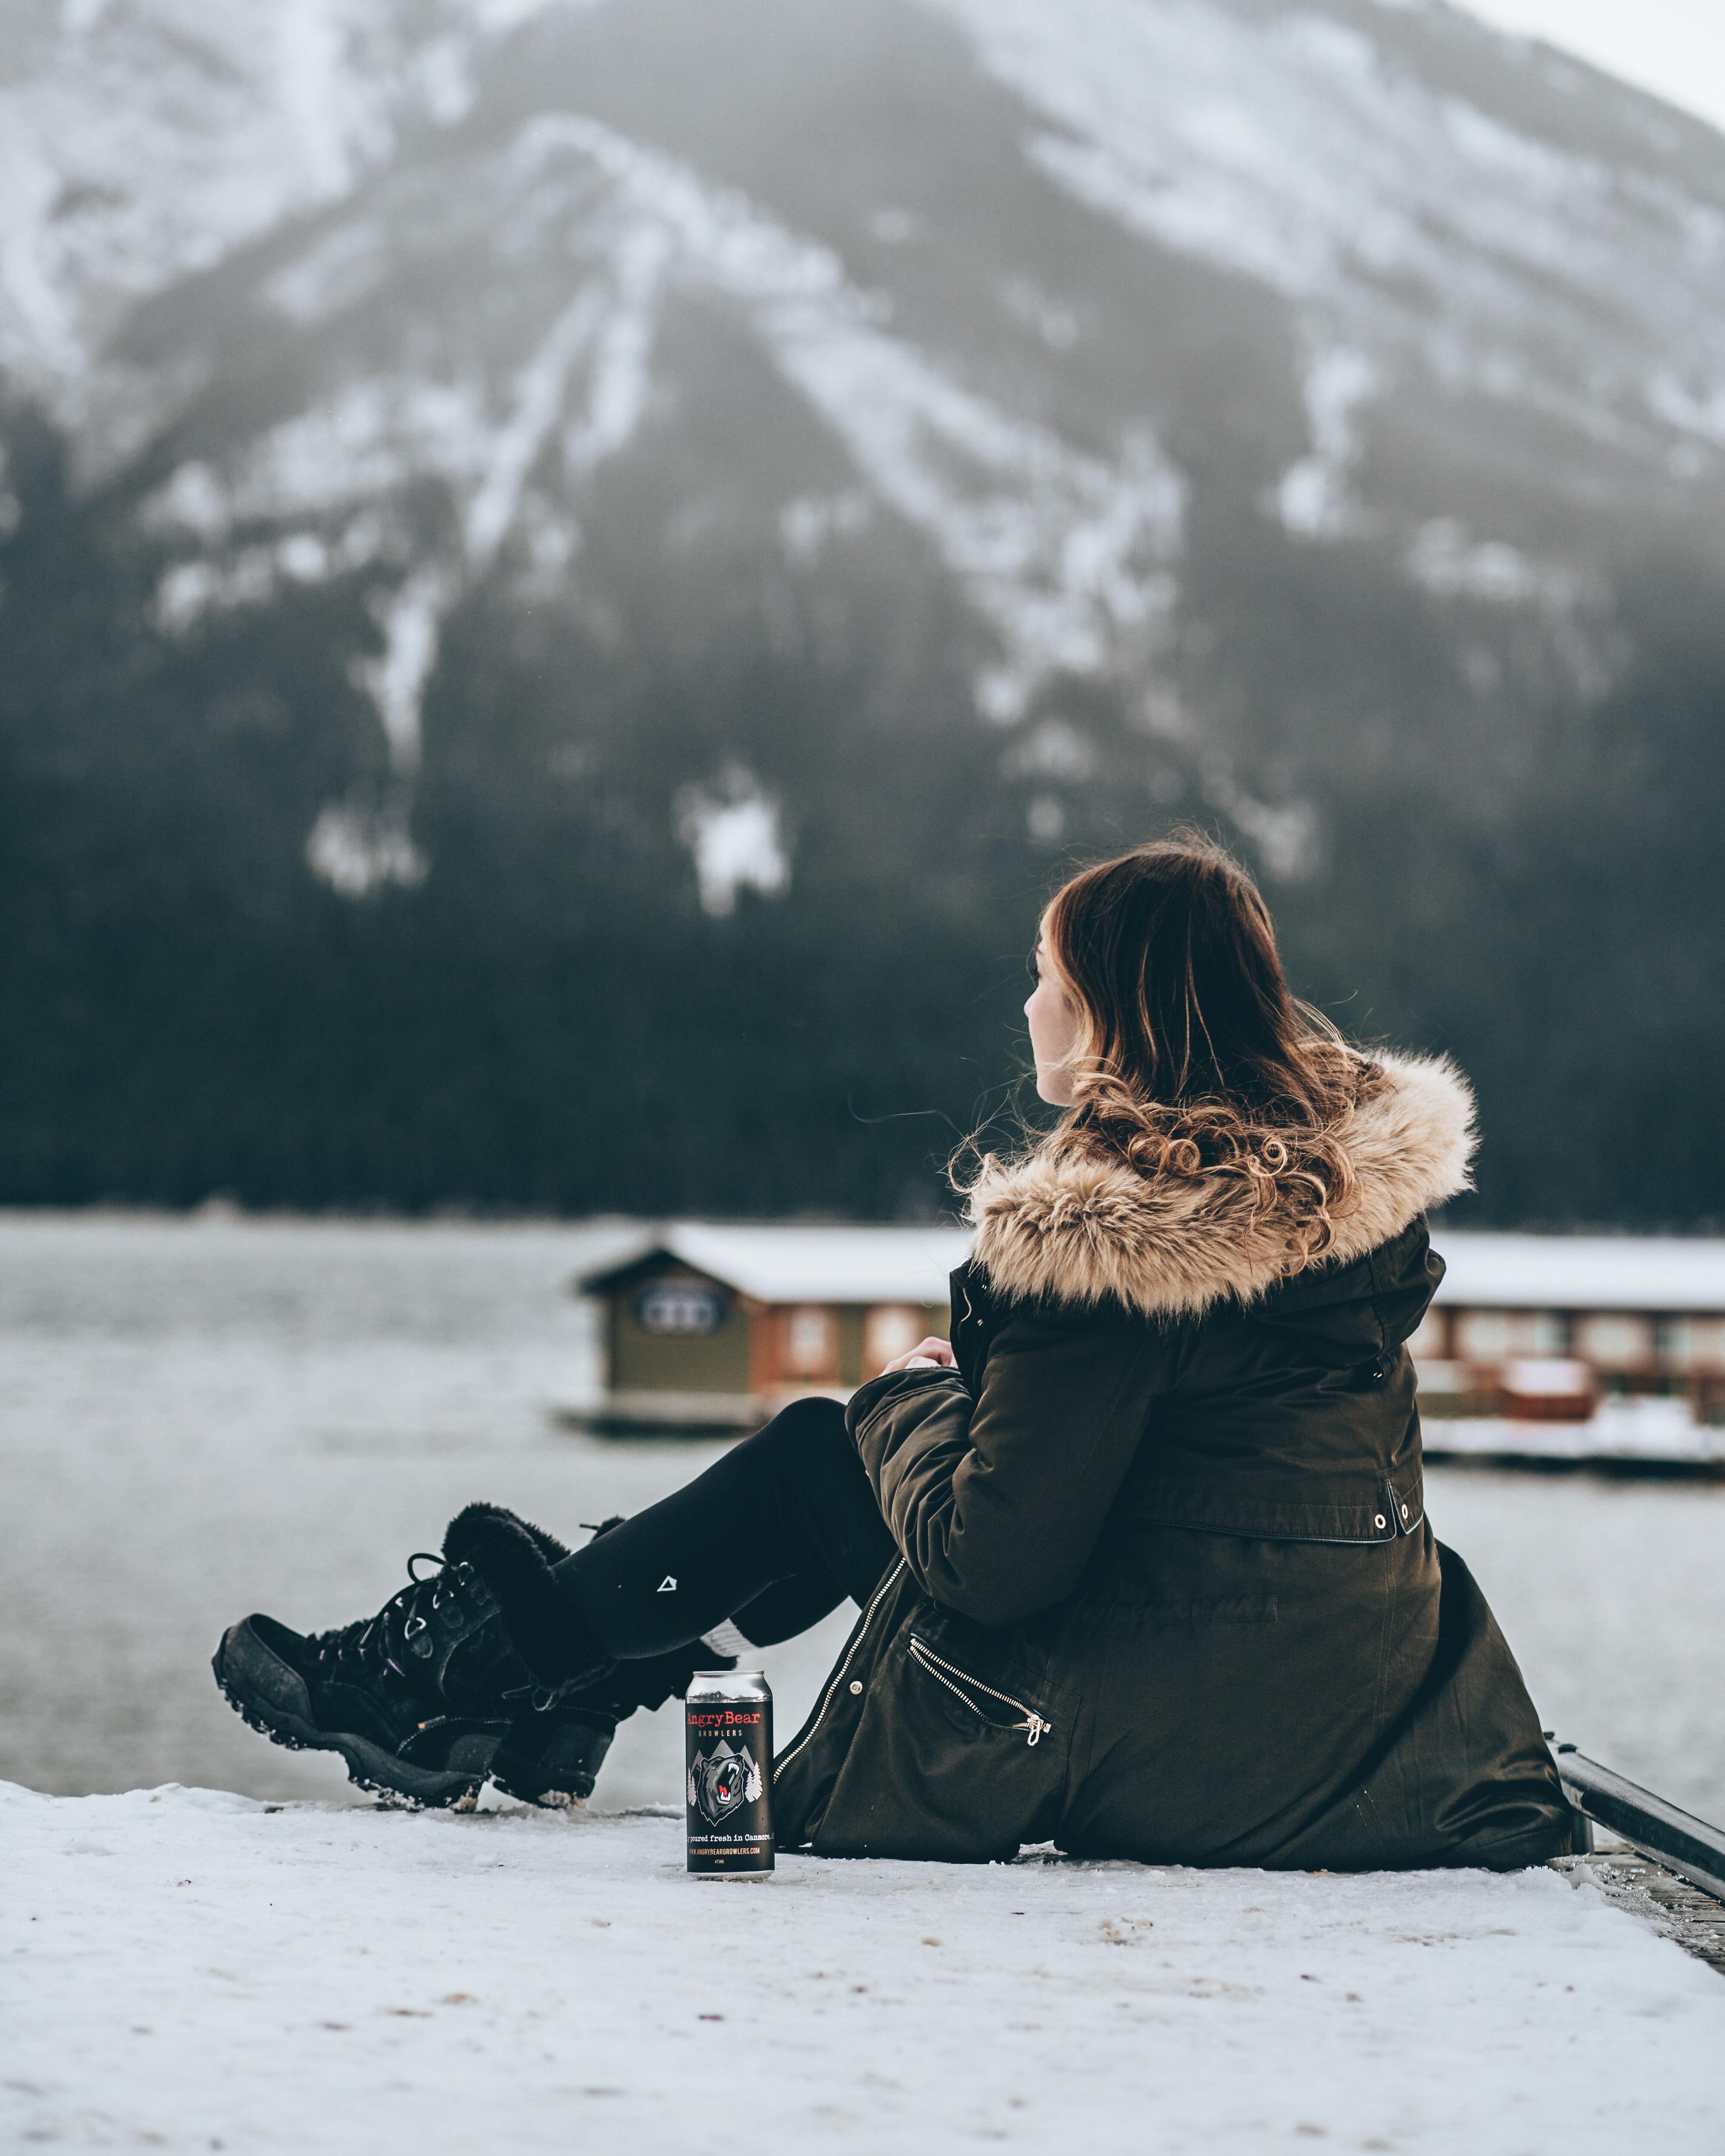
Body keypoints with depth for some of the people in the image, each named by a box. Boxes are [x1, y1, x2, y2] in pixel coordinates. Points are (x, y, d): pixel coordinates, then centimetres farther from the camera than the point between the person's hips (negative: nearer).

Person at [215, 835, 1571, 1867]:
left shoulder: (1106, 1232, -22)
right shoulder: (1371, 1161, 2)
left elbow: (988, 1560, -20)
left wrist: (913, 1404, 0)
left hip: (1177, 1751, -8)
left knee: (818, 1456, 11)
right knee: (860, 1454, 22)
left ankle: (466, 1674, 25)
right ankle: (552, 1705, 33)